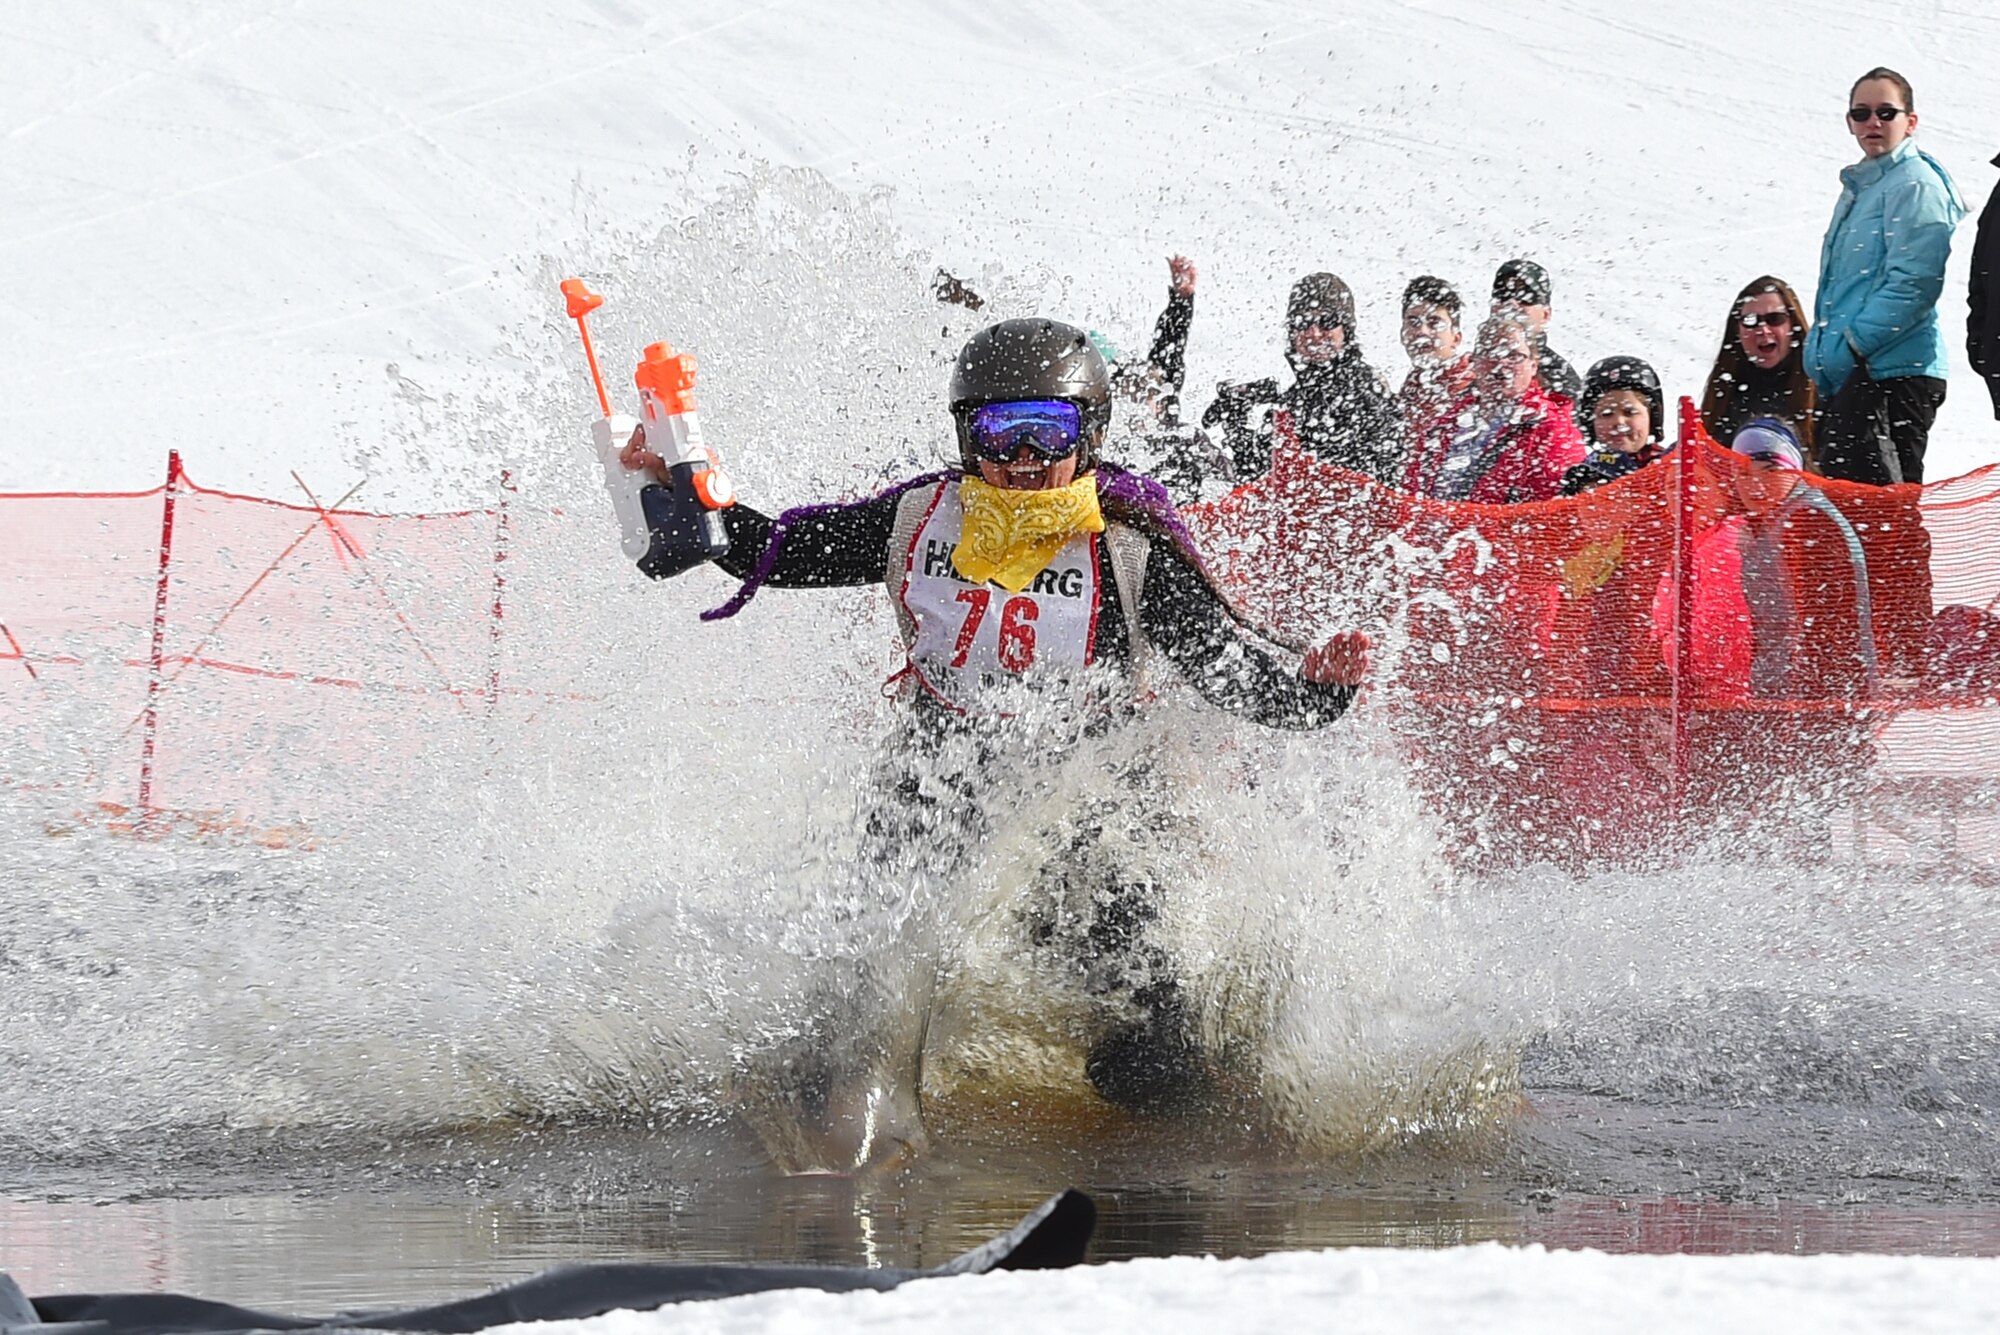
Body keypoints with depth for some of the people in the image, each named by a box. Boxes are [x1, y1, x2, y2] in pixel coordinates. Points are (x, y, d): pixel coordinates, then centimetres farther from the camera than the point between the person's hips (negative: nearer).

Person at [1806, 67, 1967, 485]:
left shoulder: (1916, 184, -8)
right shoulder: (1858, 187, 22)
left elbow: (1914, 282, -19)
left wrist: (1852, 345, -21)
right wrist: (1822, 349, 16)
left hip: (1893, 371, -10)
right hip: (1850, 374, 10)